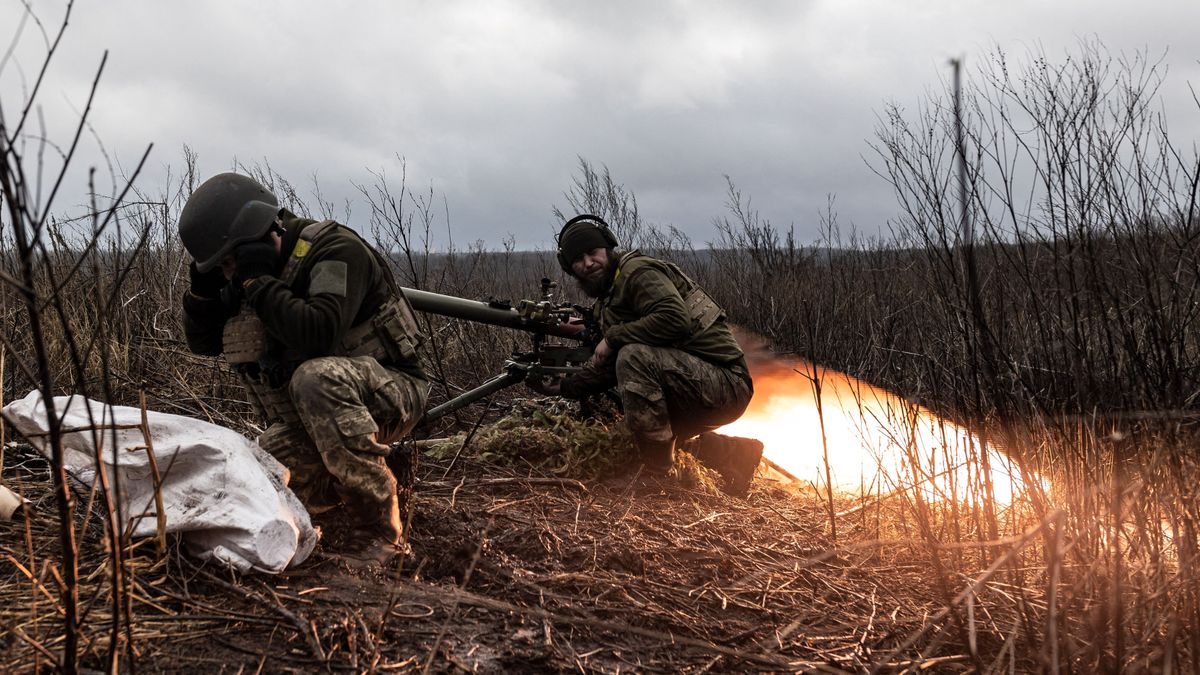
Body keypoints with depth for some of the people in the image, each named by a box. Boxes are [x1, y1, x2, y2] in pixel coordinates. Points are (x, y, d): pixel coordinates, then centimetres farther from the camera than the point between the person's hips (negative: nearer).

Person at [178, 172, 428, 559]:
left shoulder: (336, 250, -19)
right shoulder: (255, 272, 4)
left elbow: (317, 333, -36)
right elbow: (203, 342, 10)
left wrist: (258, 282, -26)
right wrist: (202, 286, -7)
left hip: (392, 392, -8)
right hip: (314, 413, 8)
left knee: (316, 378, -38)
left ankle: (378, 527, -28)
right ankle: (380, 474, 12)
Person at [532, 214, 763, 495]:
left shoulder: (638, 271, -11)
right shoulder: (606, 302, 17)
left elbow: (675, 319, -28)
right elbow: (606, 370, 21)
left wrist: (612, 337, -18)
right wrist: (563, 386, 11)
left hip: (726, 384, -10)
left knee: (634, 356, -28)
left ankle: (657, 472, -20)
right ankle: (733, 454, 18)